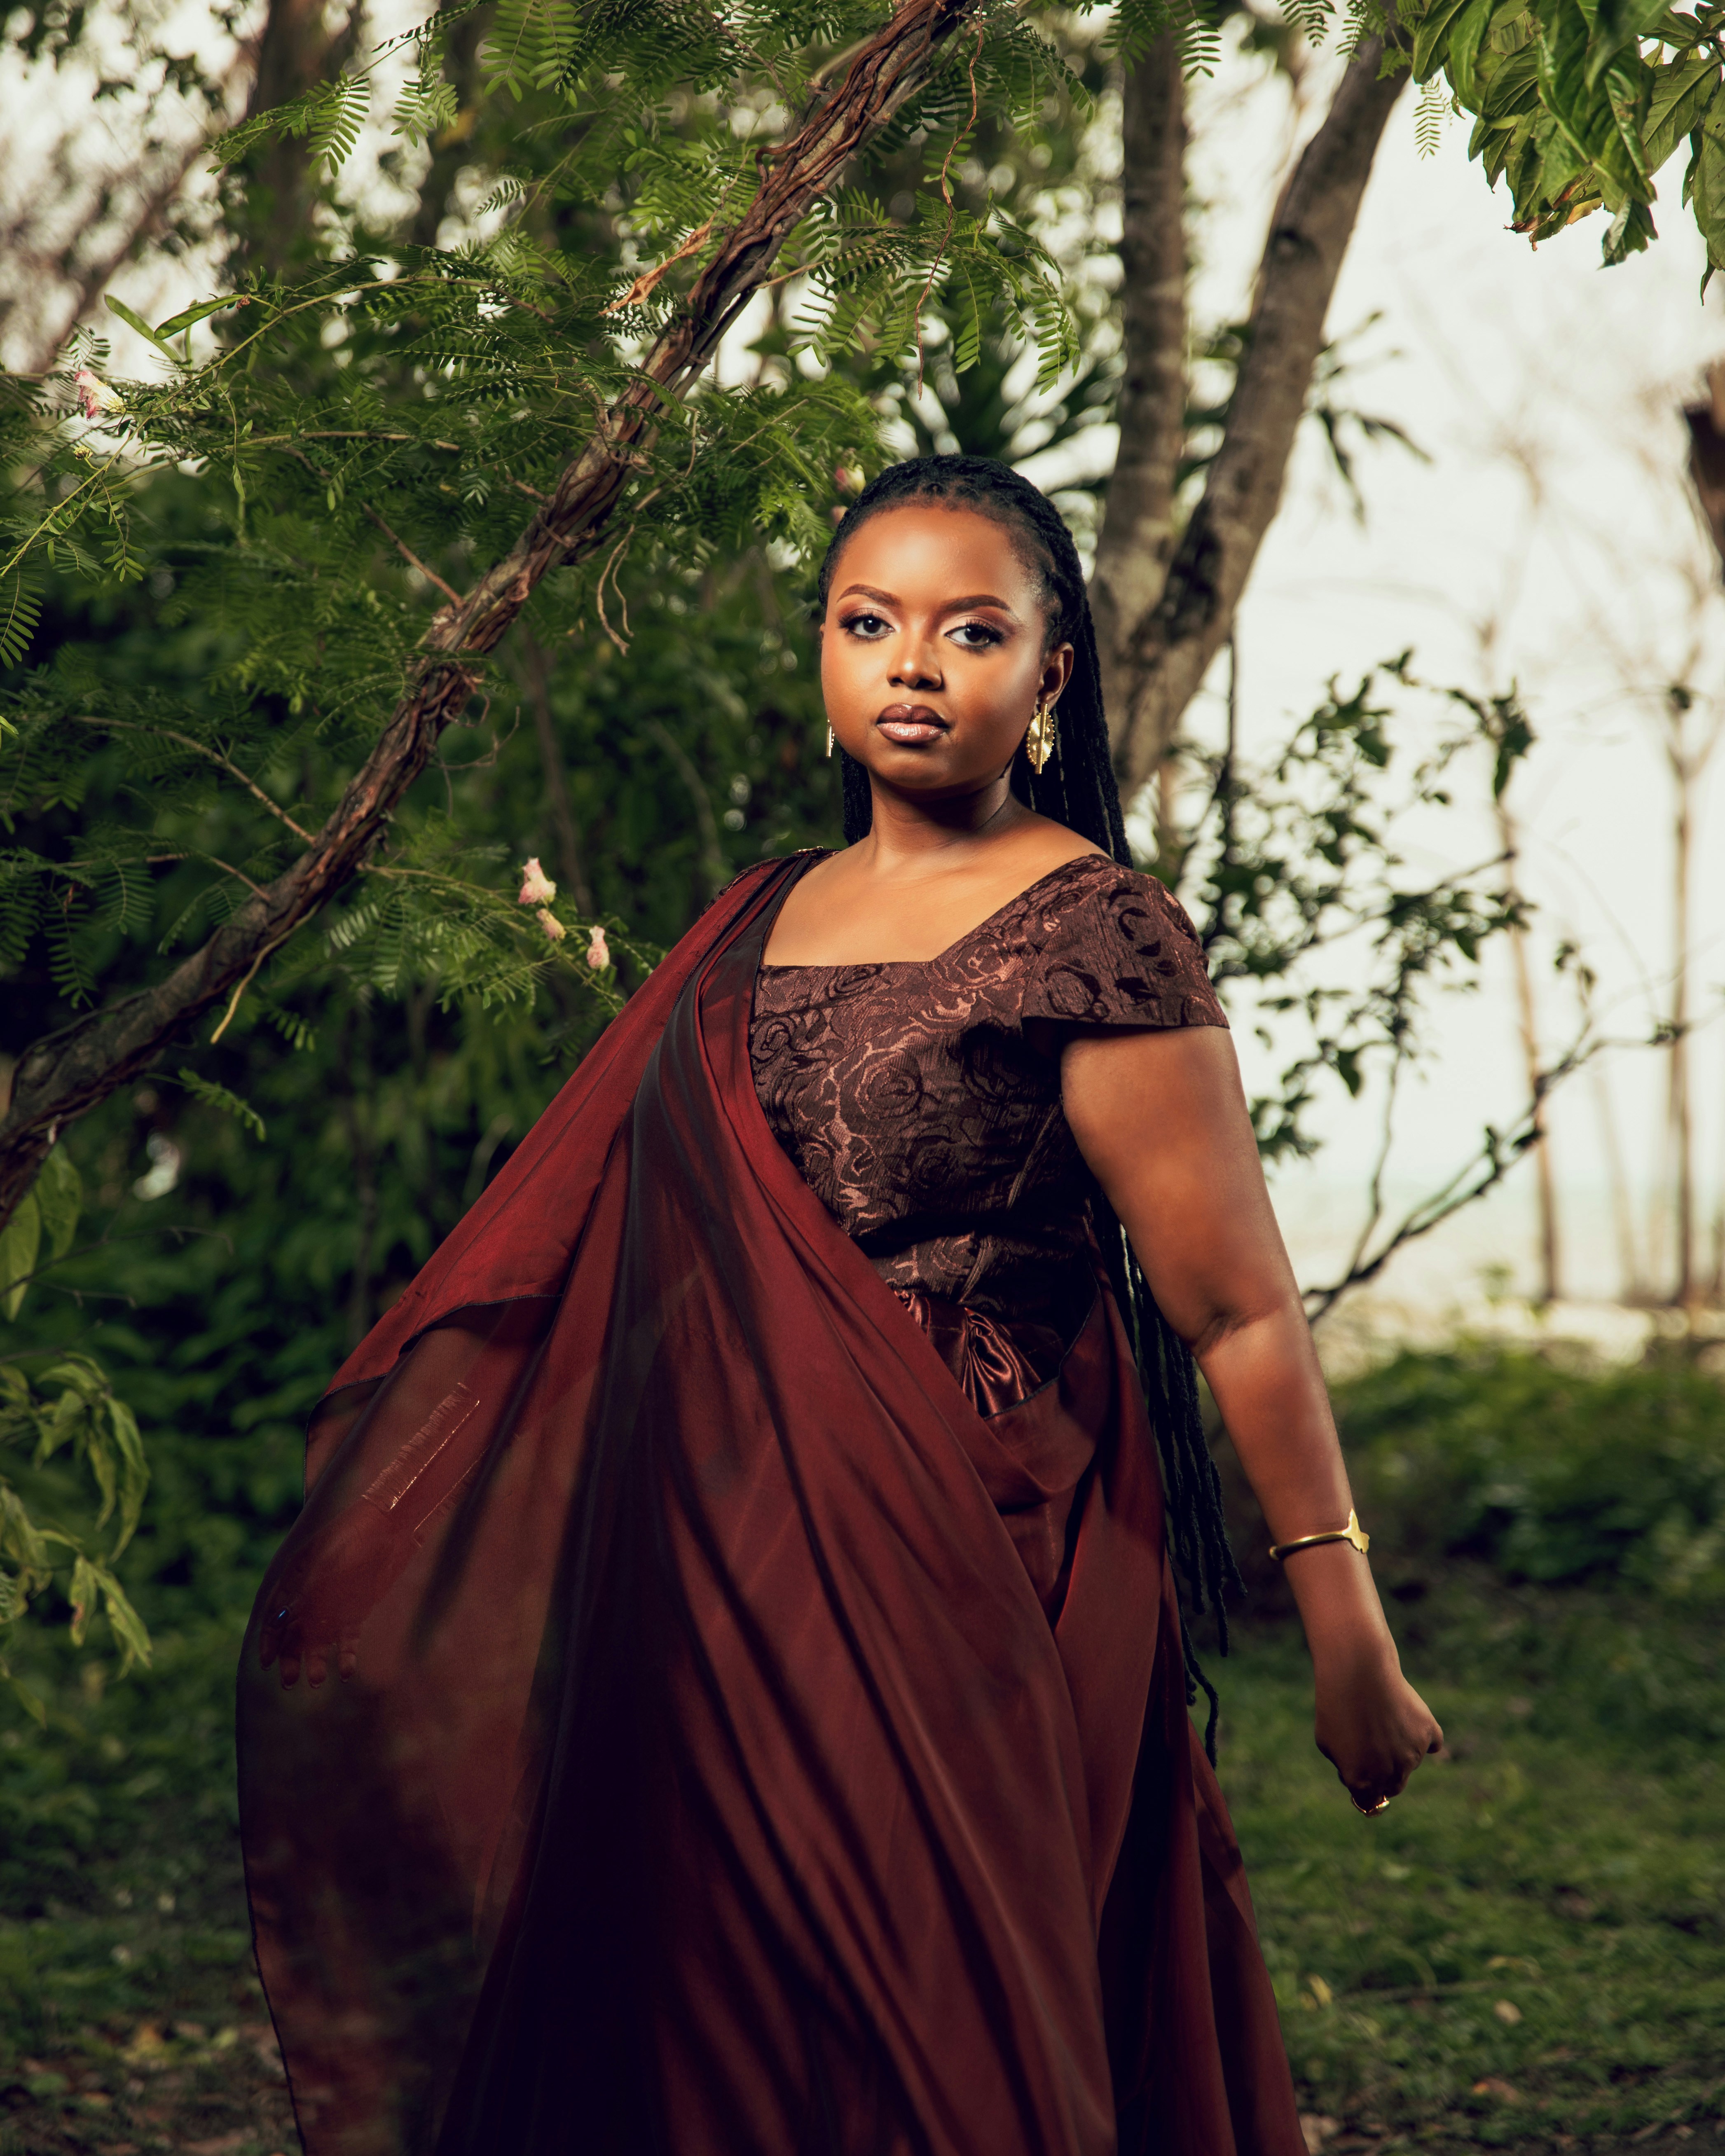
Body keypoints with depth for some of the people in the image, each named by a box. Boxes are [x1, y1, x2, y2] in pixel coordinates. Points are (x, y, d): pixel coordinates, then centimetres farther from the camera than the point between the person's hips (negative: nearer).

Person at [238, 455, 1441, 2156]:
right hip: (743, 1569, 6)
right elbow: (617, 1252, 18)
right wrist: (381, 1518, 18)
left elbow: (1240, 1312, -10)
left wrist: (1350, 1649, -10)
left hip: (969, 1581, -6)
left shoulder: (1091, 934, -8)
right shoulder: (766, 921, 11)